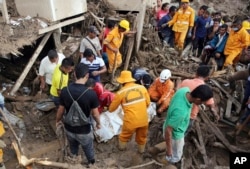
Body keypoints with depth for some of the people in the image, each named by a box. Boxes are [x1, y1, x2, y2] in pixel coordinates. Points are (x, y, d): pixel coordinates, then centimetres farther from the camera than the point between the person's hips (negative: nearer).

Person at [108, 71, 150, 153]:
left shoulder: (121, 92, -10)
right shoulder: (142, 87, -4)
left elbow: (112, 108, 4)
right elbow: (148, 103, 4)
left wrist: (109, 109, 28)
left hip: (131, 120, -2)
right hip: (143, 119, 2)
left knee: (125, 135, 27)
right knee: (142, 136, 28)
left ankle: (122, 147, 50)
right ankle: (141, 149, 49)